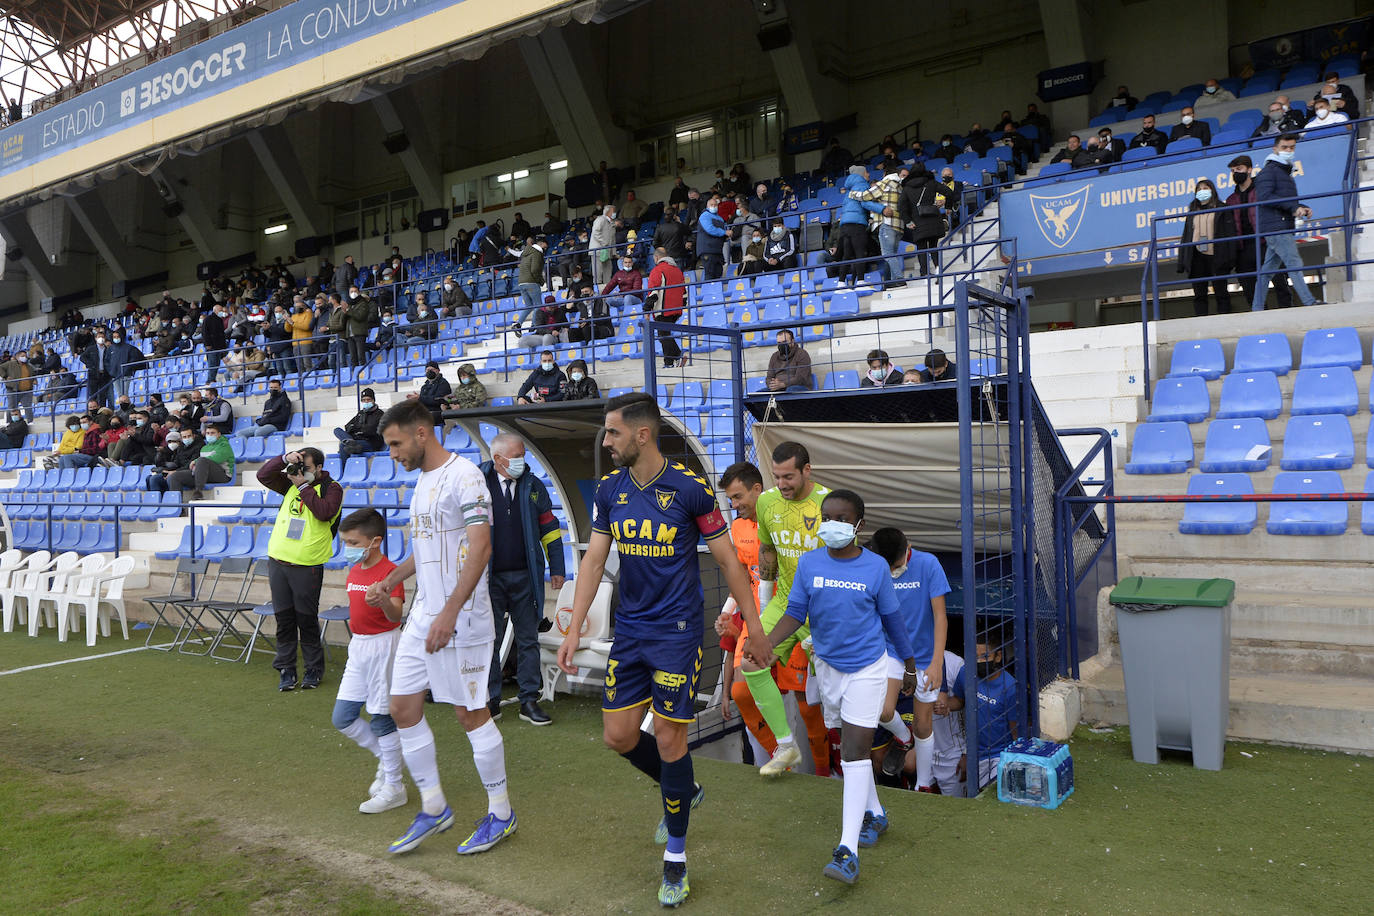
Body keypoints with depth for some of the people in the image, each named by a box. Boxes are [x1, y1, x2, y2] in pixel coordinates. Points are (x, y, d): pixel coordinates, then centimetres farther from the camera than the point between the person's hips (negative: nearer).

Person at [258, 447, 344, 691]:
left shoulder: (331, 488, -2)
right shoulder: (291, 484, 13)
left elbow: (325, 512, -19)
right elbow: (264, 475, 10)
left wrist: (304, 486, -13)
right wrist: (285, 459, -3)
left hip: (307, 567, -5)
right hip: (277, 562, 5)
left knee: (307, 621, 2)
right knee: (284, 619, 9)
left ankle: (314, 669, 15)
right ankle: (286, 670, 18)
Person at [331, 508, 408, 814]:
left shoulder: (388, 572, -17)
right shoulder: (354, 571, 9)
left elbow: (396, 614, -31)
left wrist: (385, 601, -49)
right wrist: (355, 625, 14)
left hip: (382, 645, -9)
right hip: (357, 646, 9)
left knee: (382, 718, -1)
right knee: (342, 718, 10)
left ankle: (393, 787, 12)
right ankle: (386, 759, 28)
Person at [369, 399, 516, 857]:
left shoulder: (463, 475, -15)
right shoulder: (423, 480, 15)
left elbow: (480, 548, -23)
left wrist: (450, 612, -27)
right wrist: (391, 579, 16)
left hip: (460, 619, -9)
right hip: (421, 615, 9)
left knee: (470, 713, 1)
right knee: (403, 709, 10)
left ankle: (501, 812, 18)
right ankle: (433, 809, 25)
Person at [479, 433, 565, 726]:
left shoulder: (533, 486, 6)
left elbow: (549, 529, 10)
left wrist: (557, 568, 5)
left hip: (525, 577, 2)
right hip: (490, 578, -2)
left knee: (528, 640, 6)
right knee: (490, 641, 7)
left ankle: (529, 701, 14)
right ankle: (491, 700, 19)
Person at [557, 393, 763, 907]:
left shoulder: (689, 488, -12)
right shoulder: (610, 489, 2)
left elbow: (727, 559, -5)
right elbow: (594, 560, 5)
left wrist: (753, 625, -2)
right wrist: (574, 629, 0)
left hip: (677, 631, -5)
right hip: (629, 629, 6)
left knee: (669, 741, -1)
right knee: (618, 735, 8)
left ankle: (675, 856, 19)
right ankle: (684, 793, 36)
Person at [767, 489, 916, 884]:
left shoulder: (876, 567, -11)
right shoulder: (808, 563, -5)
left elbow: (892, 619, 1)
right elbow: (795, 612, -5)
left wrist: (910, 666, 10)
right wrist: (766, 642, -23)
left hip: (867, 667, -4)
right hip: (827, 665, 4)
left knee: (854, 752, -11)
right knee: (850, 747, 18)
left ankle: (848, 851, -13)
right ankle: (874, 814, 39)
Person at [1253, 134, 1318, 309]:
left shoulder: (1286, 172, 26)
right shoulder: (1269, 171, -4)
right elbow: (1265, 197, -17)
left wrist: (1302, 208, 9)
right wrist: (1294, 206, -18)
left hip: (1284, 227, 10)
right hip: (1275, 227, -10)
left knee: (1268, 268, 8)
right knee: (1294, 264, -14)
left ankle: (1257, 308, 10)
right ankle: (1310, 303, -17)